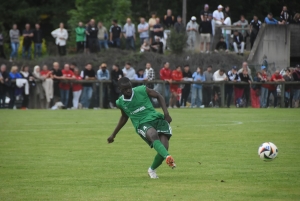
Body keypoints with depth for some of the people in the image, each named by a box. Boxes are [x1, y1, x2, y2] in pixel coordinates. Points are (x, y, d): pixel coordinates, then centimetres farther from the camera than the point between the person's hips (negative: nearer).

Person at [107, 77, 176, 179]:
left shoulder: (142, 90, -2)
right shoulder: (121, 102, 7)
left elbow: (159, 96, 10)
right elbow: (124, 117, 27)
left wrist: (166, 113, -1)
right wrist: (113, 135, 32)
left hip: (156, 119, 1)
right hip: (142, 125, -1)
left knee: (164, 147, -18)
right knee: (153, 134, -38)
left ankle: (152, 170, 13)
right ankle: (168, 157, -62)